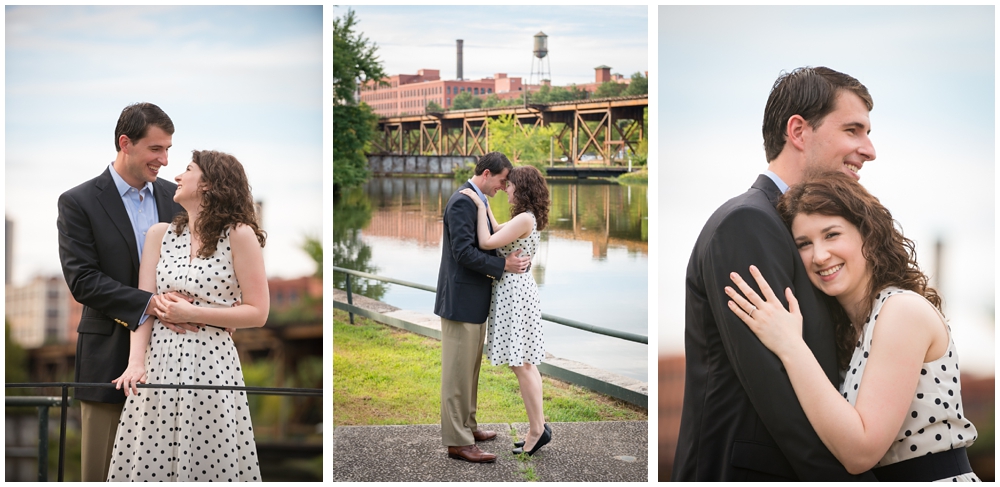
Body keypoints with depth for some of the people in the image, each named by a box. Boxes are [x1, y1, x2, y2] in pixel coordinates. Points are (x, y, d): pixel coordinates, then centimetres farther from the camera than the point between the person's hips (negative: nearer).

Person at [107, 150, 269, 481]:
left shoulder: (239, 235, -2)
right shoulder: (160, 234, 10)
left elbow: (257, 313, -5)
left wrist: (191, 313, -11)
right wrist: (136, 362, -12)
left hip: (212, 363, -3)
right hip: (159, 362, 4)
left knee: (211, 464, -1)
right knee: (149, 462, 4)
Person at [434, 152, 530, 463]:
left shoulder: (476, 200, 14)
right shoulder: (462, 202, -17)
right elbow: (463, 252, -23)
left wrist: (511, 260, 5)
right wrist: (504, 265, -20)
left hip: (475, 299, 10)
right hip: (461, 299, -10)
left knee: (470, 368, 18)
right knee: (458, 372, -4)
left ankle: (466, 426, 29)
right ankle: (457, 442, 1)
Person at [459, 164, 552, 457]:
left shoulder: (524, 219, -17)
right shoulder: (527, 219, 13)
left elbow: (486, 243, -22)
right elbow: (496, 230, 29)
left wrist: (479, 206, -16)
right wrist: (483, 203, 27)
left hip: (514, 292, -10)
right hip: (518, 290, 10)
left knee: (521, 365, -5)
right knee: (526, 363, 13)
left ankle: (537, 429, 0)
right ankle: (538, 426, 18)